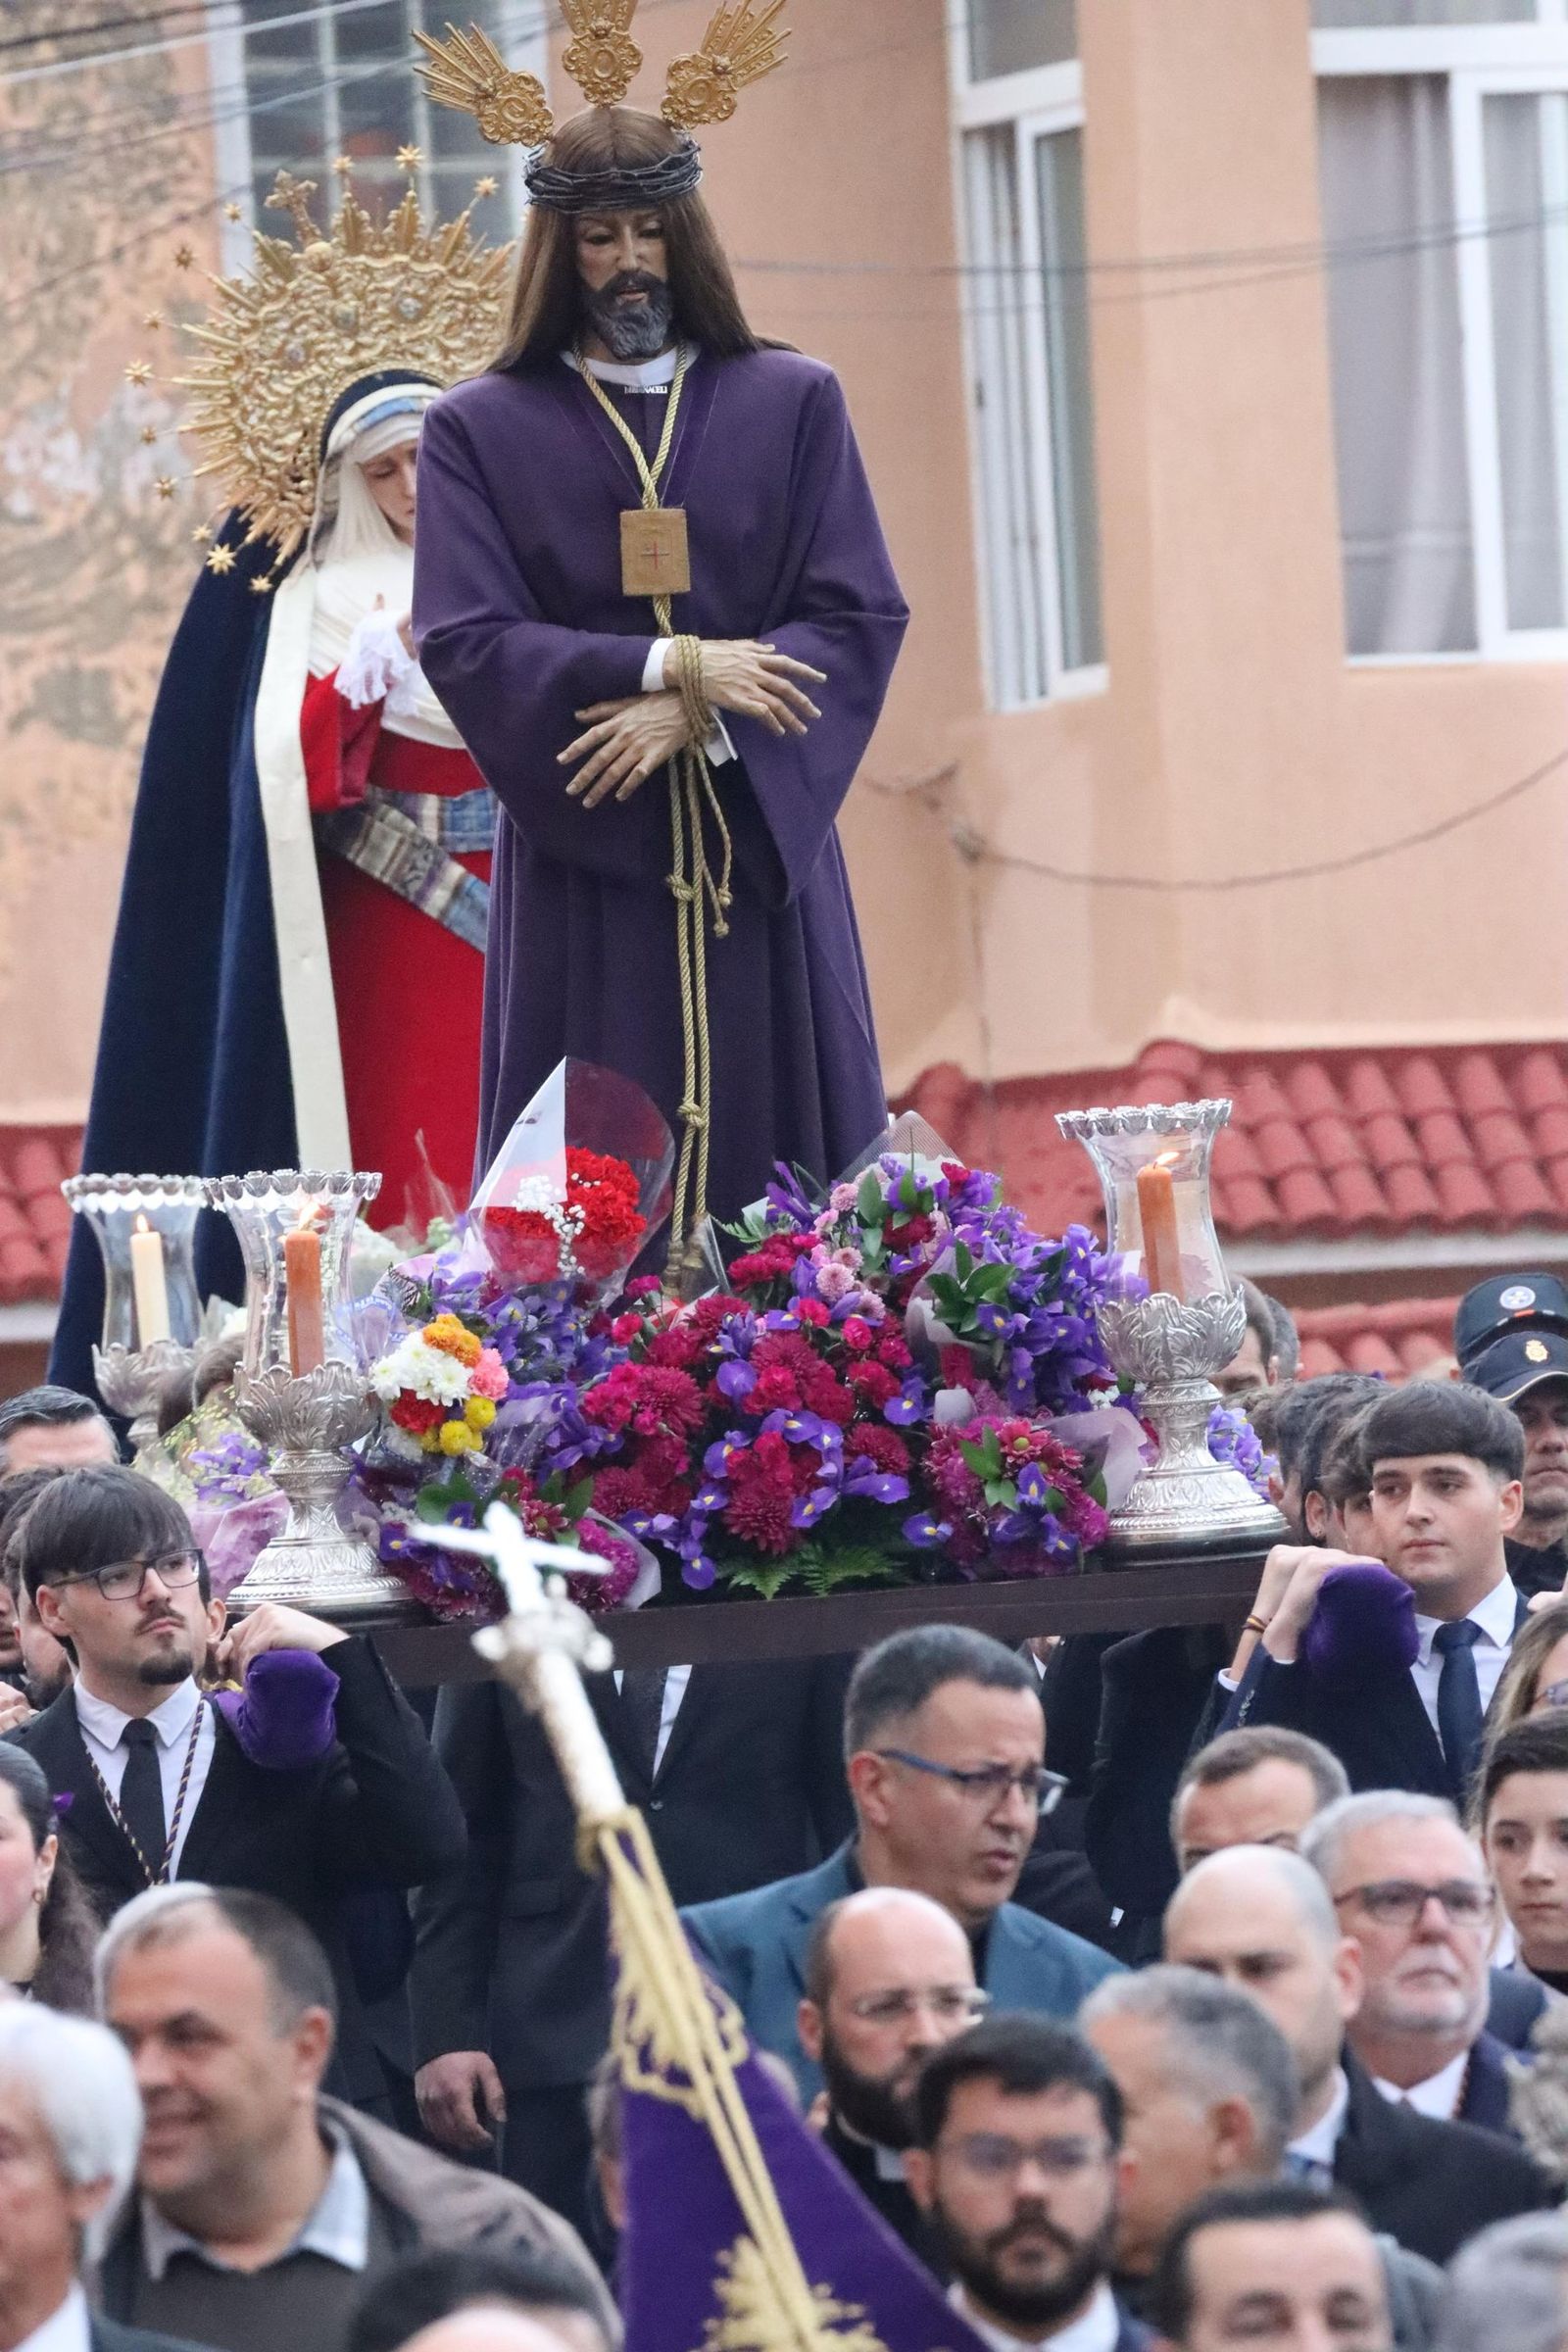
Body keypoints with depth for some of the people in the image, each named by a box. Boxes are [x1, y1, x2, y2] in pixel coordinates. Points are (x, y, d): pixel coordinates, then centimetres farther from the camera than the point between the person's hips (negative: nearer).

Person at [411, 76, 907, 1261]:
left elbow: (862, 615, 0)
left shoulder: (793, 403, 8)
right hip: (582, 865, -1)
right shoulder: (483, 429, 5)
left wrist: (692, 717, -14)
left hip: (763, 859, 1)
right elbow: (464, 641, -5)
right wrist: (672, 664, -16)